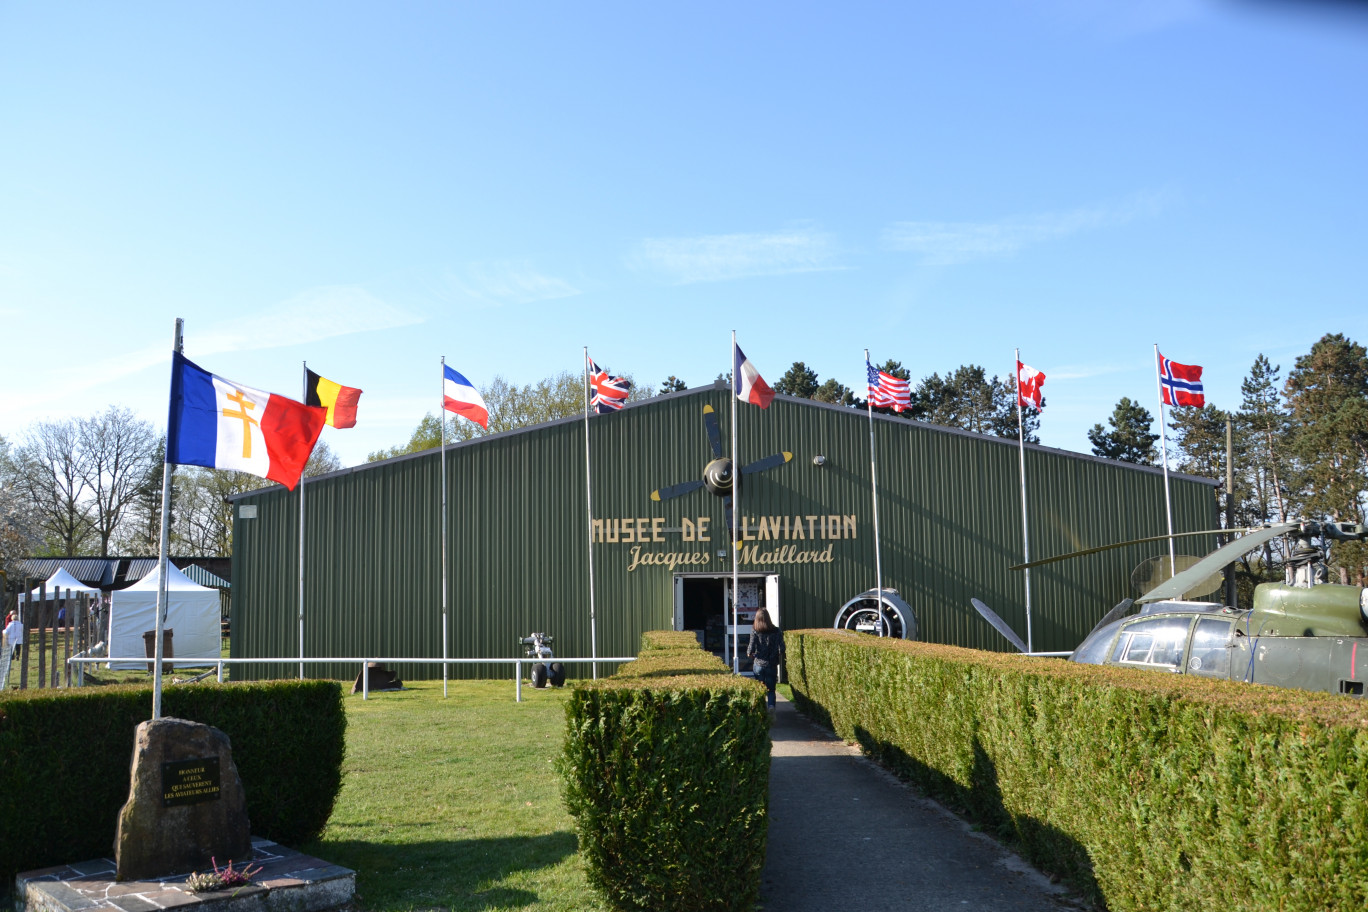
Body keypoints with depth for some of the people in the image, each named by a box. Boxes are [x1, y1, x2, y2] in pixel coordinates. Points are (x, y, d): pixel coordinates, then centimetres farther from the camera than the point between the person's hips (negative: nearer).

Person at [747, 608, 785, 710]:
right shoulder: (777, 631, -4)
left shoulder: (754, 631, -8)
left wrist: (749, 653, 8)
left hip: (758, 664, -1)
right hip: (772, 664, 1)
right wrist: (779, 658, 12)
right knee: (771, 689, 10)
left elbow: (752, 647, -14)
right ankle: (771, 706, -10)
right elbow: (782, 648, -7)